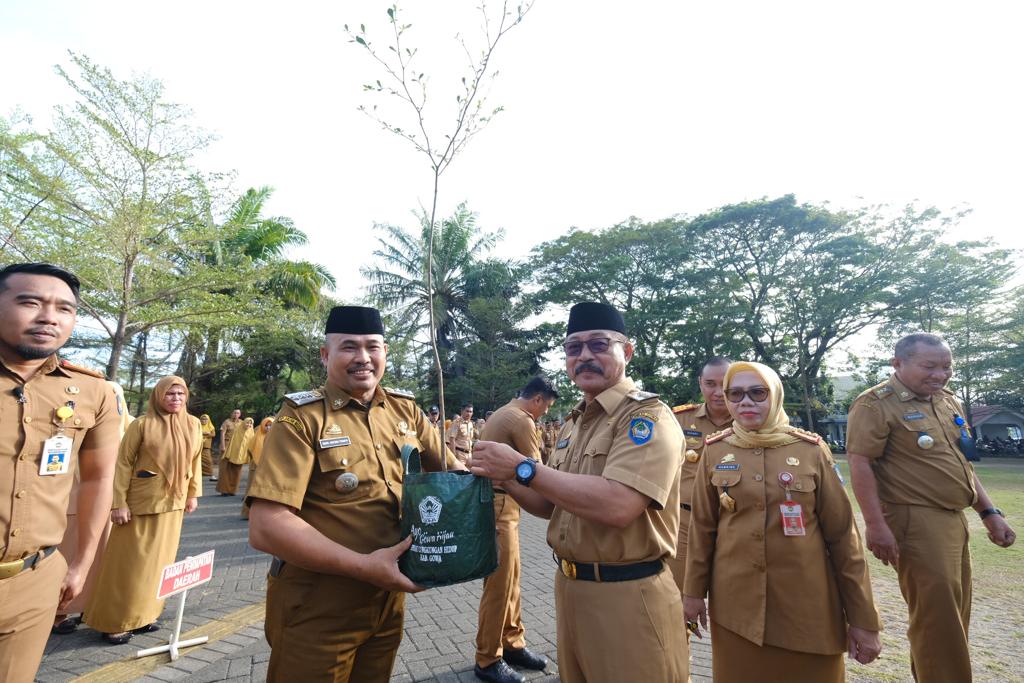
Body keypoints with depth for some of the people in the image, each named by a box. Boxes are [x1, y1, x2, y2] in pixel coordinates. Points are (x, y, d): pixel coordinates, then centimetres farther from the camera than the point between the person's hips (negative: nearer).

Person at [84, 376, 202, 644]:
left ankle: (140, 615, 28)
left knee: (159, 560, 13)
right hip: (141, 501, -4)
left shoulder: (193, 425, 1)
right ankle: (114, 621, 21)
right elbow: (124, 463, -10)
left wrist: (193, 493, 9)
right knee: (129, 561, 6)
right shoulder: (142, 424, -12)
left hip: (173, 502, 5)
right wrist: (119, 503, -12)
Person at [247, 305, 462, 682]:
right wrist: (364, 566, -26)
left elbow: (450, 467, 10)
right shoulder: (302, 417, -15)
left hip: (390, 597, 5)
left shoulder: (405, 409, -1)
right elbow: (266, 527, -23)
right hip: (316, 608, -5)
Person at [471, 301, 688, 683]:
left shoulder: (647, 415, -17)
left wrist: (522, 467, -25)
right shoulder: (573, 423, 8)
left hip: (627, 595, -8)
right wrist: (506, 481, -6)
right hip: (569, 586, 8)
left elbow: (617, 506, -31)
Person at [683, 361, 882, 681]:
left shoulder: (812, 450, -6)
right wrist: (694, 591, 5)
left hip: (807, 602, 0)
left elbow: (842, 533, -3)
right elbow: (702, 526, 3)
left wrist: (863, 618, -2)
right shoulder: (714, 451, -3)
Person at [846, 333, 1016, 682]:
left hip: (954, 520, 9)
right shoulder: (875, 404, -14)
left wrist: (989, 513, 16)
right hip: (917, 522, -9)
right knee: (938, 617, -3)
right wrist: (876, 525, -25)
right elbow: (860, 464, -20)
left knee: (954, 614, 17)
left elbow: (960, 463, 21)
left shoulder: (948, 401, 13)